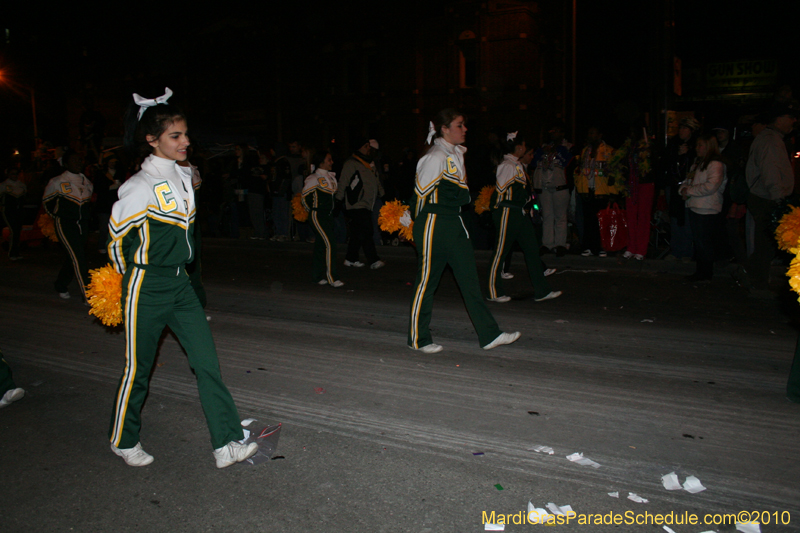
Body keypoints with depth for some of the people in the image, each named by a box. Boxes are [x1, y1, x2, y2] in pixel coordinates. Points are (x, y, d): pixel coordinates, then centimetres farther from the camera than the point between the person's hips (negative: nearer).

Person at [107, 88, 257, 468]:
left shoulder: (184, 176, 6)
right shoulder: (140, 187, -17)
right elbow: (115, 237, -6)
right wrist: (132, 275, 7)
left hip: (179, 283, 7)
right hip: (146, 289, -6)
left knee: (207, 362, 2)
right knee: (138, 369, 9)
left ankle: (226, 445, 8)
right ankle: (123, 441, 33)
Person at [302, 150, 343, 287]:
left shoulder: (331, 177, 12)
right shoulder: (314, 178, -11)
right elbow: (305, 196, -7)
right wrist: (313, 209, 1)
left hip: (328, 215, 7)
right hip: (318, 216, -7)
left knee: (321, 245, 11)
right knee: (330, 243, -15)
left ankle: (317, 275, 18)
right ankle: (331, 277, -14)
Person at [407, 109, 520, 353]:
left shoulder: (457, 154, 14)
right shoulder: (435, 157, -15)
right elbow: (420, 192, -11)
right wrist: (419, 221, 0)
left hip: (455, 224, 9)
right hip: (433, 225, -9)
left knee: (470, 279, 8)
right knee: (426, 282, 1)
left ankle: (489, 335, 13)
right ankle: (418, 339, 15)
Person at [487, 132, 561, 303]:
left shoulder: (517, 165, 16)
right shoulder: (508, 166, -15)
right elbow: (499, 189, -17)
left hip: (520, 213, 10)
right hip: (508, 213, -10)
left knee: (532, 249, 8)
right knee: (500, 252, 0)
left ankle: (542, 291, 12)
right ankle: (494, 292, 11)